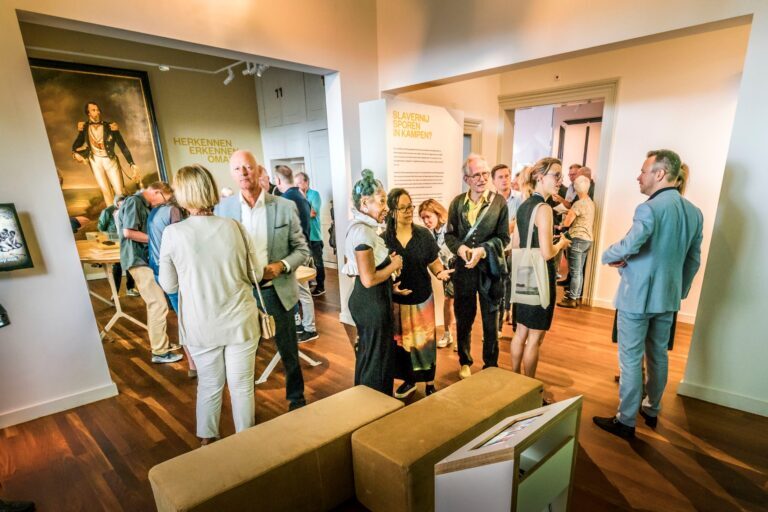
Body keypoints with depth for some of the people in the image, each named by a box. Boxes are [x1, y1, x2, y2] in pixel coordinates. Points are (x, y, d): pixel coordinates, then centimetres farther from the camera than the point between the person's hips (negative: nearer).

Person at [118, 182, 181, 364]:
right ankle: (160, 351, -1)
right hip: (138, 260, -10)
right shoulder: (134, 201, -12)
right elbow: (128, 232, -20)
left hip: (146, 258, 10)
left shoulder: (144, 205, 16)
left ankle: (162, 342, 25)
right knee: (159, 304, -9)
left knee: (155, 303, 14)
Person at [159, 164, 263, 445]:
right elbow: (256, 273, -2)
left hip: (201, 325, 0)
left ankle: (208, 441, 38)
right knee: (242, 385, 15)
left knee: (209, 385, 20)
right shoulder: (234, 226, -11)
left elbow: (169, 285, -1)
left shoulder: (173, 233, -12)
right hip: (240, 321, 0)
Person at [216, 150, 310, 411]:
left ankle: (296, 399, 39)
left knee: (289, 351, 15)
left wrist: (281, 265, -18)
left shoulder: (285, 207, -5)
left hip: (277, 291, 0)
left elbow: (302, 249, -1)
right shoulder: (222, 208, -3)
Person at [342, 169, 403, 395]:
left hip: (367, 301, 11)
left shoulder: (358, 227, 8)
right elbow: (369, 279, -26)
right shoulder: (362, 231, -23)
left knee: (368, 355, 24)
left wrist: (387, 261, 7)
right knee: (376, 359, 7)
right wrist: (393, 266, -11)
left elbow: (352, 269, 15)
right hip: (372, 303, -11)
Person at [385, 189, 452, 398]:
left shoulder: (424, 234, -5)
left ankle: (430, 383, 28)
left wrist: (441, 272, -20)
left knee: (425, 341, 10)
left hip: (422, 298, 0)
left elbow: (434, 263, 1)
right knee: (401, 341, 14)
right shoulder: (384, 238, -8)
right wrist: (390, 286, -19)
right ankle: (409, 380, 35)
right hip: (397, 300, 0)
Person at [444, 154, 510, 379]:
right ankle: (465, 362, 37)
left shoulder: (499, 202, -7)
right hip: (463, 269, 2)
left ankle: (491, 365, 33)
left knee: (490, 321, 13)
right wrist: (460, 248, -17)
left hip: (490, 269, -2)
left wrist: (481, 250, -21)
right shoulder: (457, 202, 0)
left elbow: (504, 237, -6)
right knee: (463, 319, 15)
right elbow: (449, 234, 3)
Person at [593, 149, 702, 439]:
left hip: (638, 296, -8)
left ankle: (626, 421, 15)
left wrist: (608, 256, -13)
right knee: (659, 355, 20)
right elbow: (694, 260, 13)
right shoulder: (694, 212, 7)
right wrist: (681, 291, 22)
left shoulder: (650, 208, -19)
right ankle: (652, 410, 37)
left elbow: (629, 245, -33)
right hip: (668, 296, 8)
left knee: (631, 359, 3)